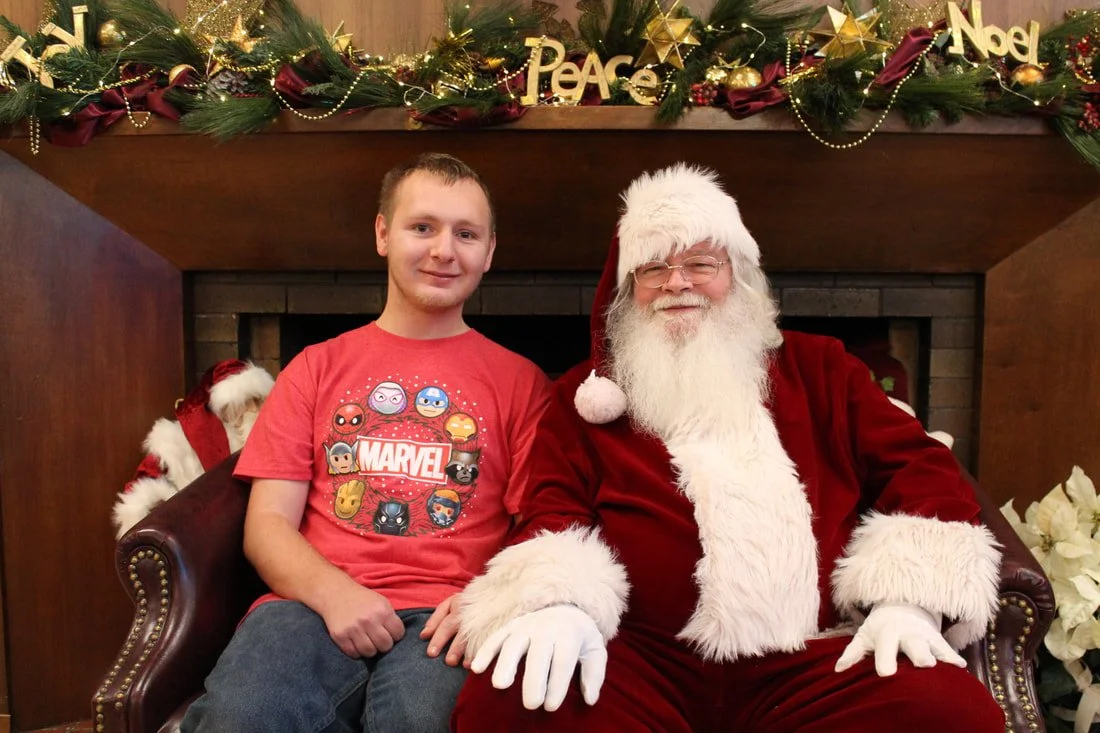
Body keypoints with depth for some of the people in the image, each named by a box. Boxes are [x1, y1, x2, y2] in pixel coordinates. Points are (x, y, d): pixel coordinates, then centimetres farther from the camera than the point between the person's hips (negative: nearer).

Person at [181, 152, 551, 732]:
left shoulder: (521, 382, 12)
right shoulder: (316, 368, 17)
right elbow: (266, 523, 10)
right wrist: (332, 591, -10)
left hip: (441, 619, -1)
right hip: (314, 604, 2)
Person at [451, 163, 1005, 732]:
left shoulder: (817, 369, 19)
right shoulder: (585, 395, 16)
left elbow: (919, 468, 13)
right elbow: (553, 509, 5)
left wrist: (907, 596, -5)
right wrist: (558, 600, -18)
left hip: (808, 659, 1)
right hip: (645, 659, 0)